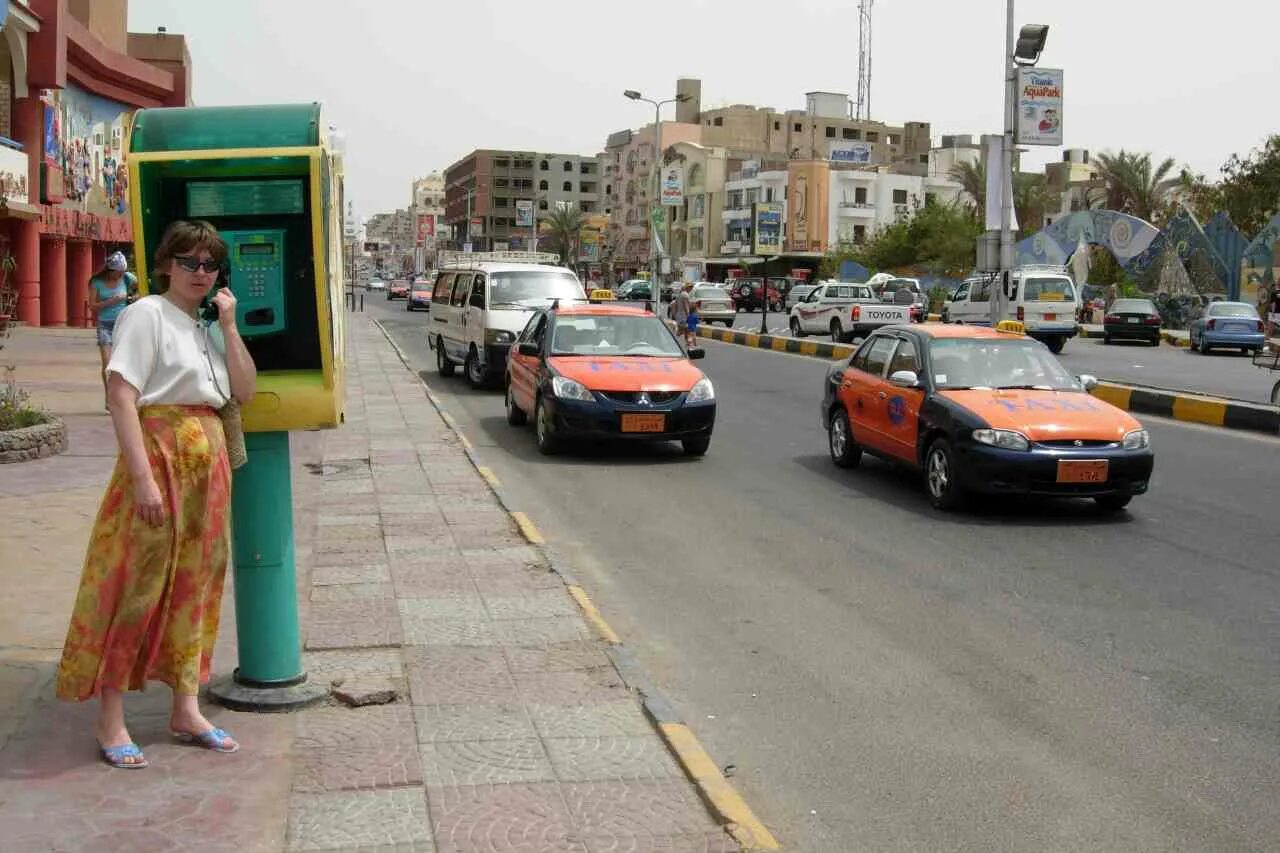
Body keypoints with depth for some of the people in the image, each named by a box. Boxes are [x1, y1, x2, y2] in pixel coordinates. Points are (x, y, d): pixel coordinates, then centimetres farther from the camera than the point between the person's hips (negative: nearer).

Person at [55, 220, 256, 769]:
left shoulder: (209, 328, 17)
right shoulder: (147, 314, -6)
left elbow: (245, 391, 9)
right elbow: (121, 396, -14)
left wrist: (229, 325, 1)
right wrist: (143, 477, -21)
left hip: (208, 462, 8)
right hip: (161, 456, -8)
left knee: (193, 583, 11)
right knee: (137, 584, -5)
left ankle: (186, 708, 21)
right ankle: (110, 721, 4)